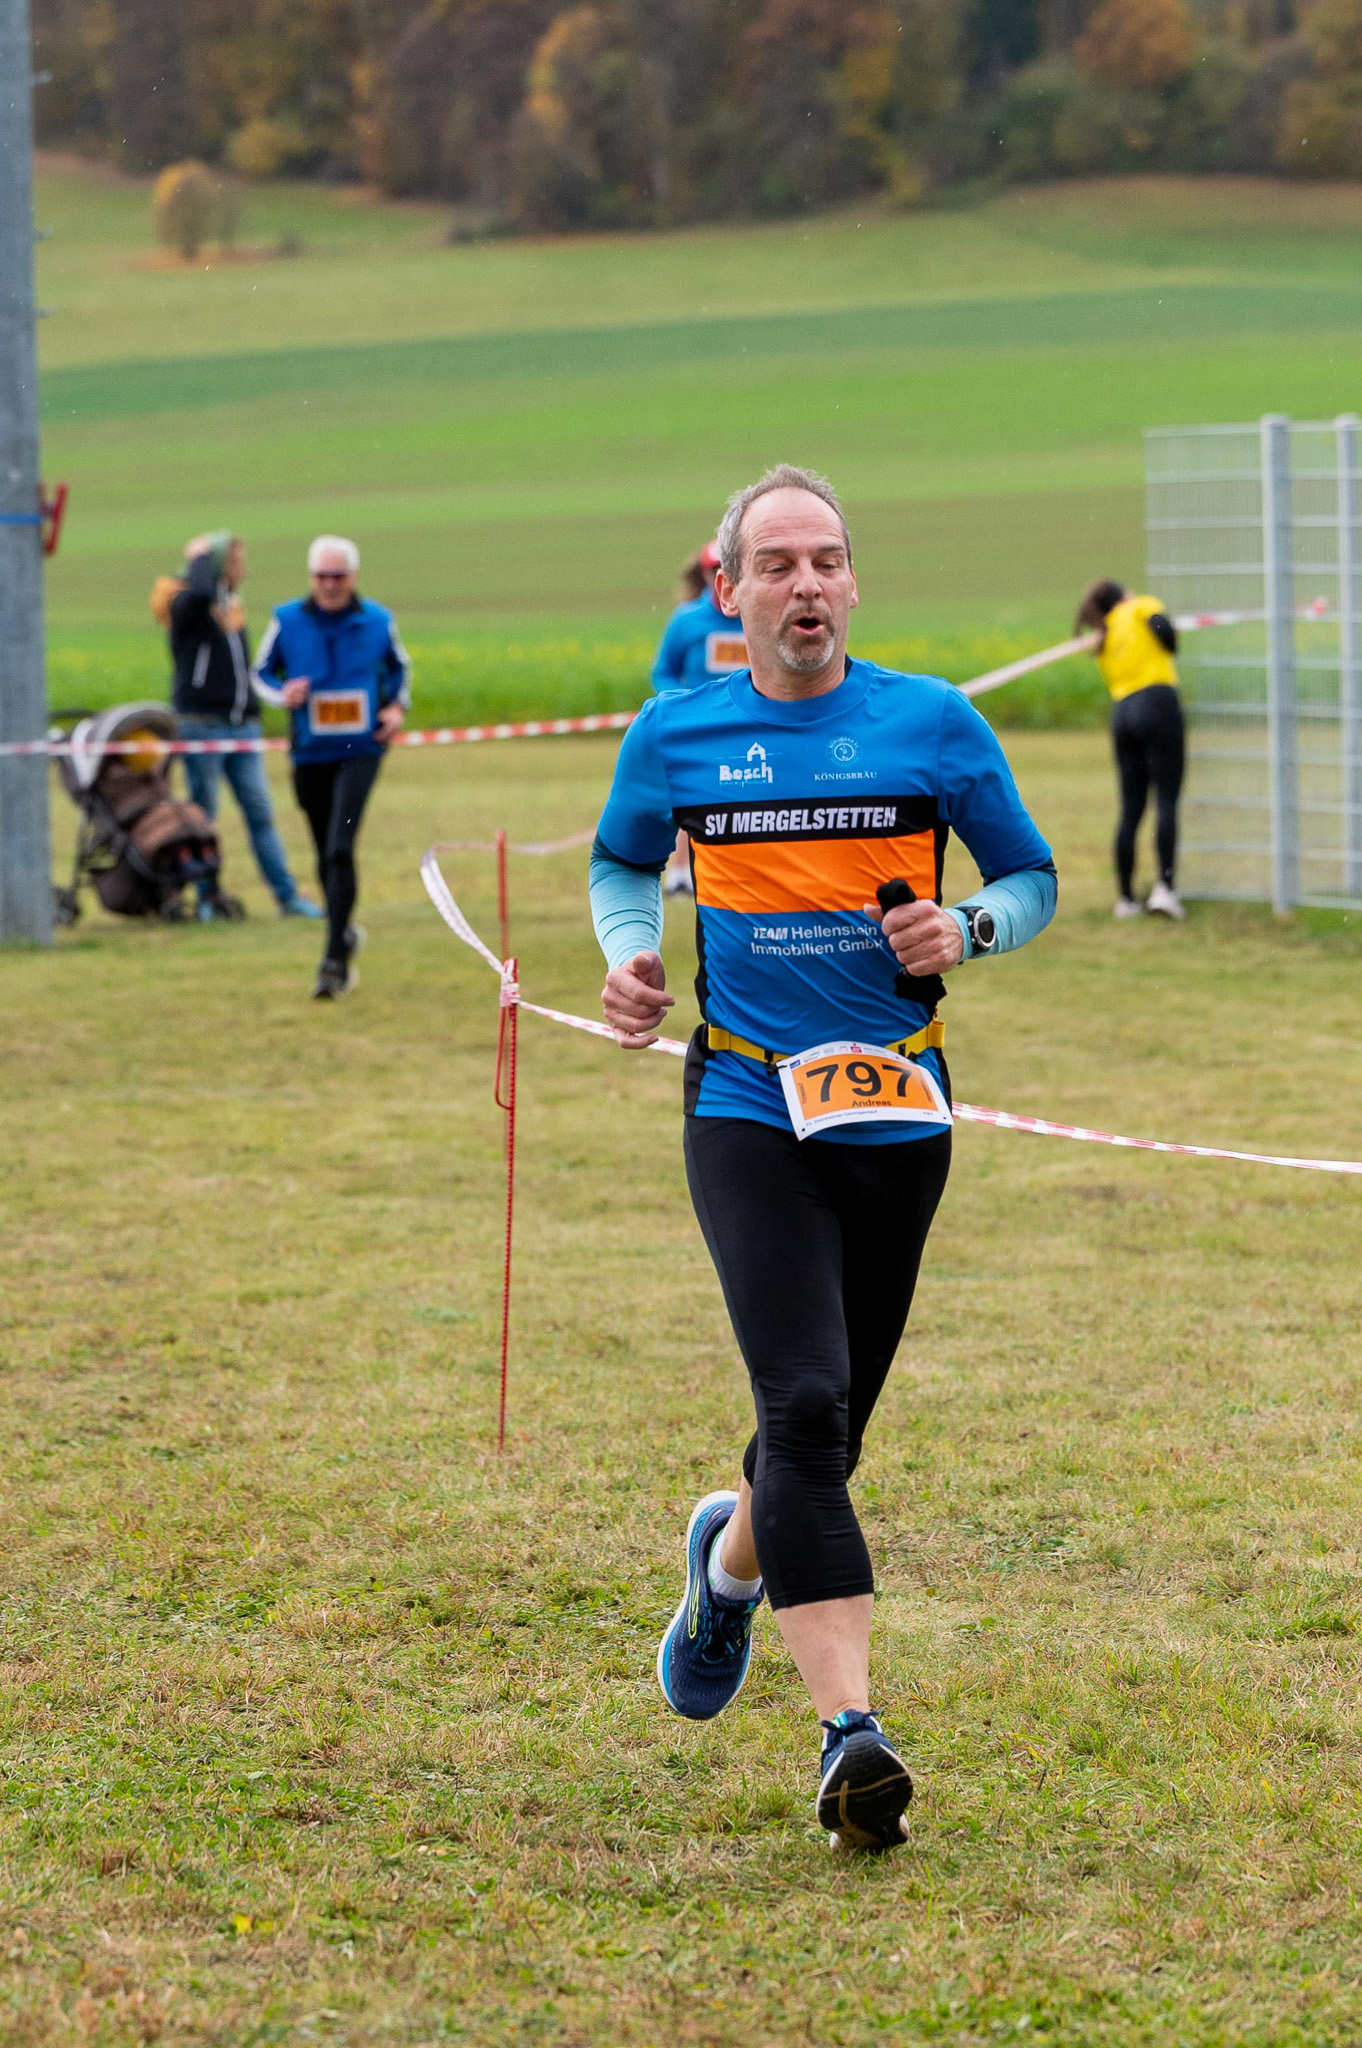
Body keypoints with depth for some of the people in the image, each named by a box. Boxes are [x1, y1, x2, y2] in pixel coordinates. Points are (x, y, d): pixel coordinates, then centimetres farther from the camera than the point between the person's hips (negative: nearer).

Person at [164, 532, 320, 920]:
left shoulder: (232, 604, 17)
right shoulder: (186, 604, -6)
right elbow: (198, 592, -33)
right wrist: (200, 556, -15)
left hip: (242, 725, 6)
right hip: (202, 725, -6)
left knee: (261, 813, 3)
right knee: (203, 812, 0)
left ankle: (287, 895, 3)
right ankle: (205, 898, 6)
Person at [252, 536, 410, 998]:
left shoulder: (378, 621, -1)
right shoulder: (287, 620, -2)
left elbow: (399, 666, 18)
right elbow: (262, 672, 10)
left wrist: (397, 707, 1)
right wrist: (282, 695, -11)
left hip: (360, 750, -2)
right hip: (310, 753, 2)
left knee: (340, 849, -17)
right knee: (326, 856, 13)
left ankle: (335, 959, -16)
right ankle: (345, 933, 38)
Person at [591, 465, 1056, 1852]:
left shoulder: (932, 722, 2)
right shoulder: (674, 735, 3)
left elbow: (1031, 876, 11)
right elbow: (621, 860, 21)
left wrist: (965, 929, -10)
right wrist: (628, 953, 1)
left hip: (896, 1113, 2)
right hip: (747, 1112, -2)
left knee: (834, 1417, 11)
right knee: (804, 1405, -18)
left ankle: (731, 1558, 47)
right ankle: (850, 1732, -21)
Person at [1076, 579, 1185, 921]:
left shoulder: (1104, 639, 25)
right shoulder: (1141, 608, 9)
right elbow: (1163, 628, -9)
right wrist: (1170, 652, 8)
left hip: (1122, 712, 6)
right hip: (1158, 704, -6)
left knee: (1131, 810, 7)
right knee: (1167, 800, -9)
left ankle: (1126, 897, 7)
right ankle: (1165, 887, -22)